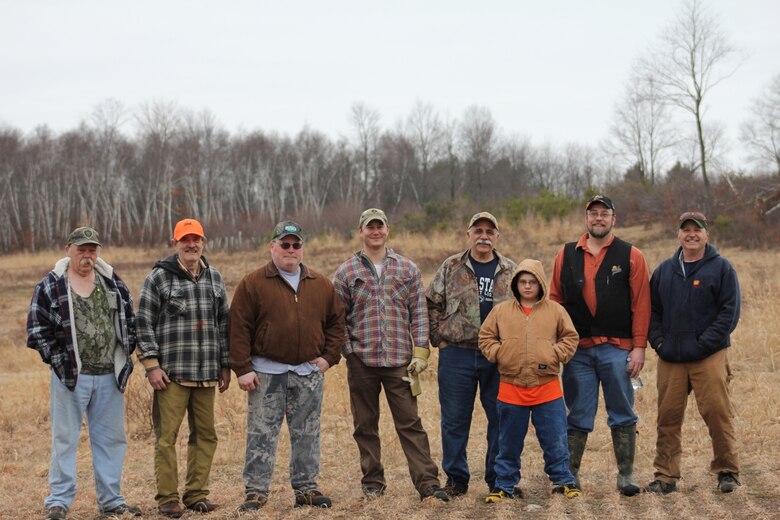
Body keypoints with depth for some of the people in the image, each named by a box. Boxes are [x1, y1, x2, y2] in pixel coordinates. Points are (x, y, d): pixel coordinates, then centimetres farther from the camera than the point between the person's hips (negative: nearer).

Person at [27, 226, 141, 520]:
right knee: (65, 439, 2)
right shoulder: (50, 286, -3)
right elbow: (37, 330, -3)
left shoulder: (113, 283, 8)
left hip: (110, 376, 4)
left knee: (111, 439, 9)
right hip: (70, 375, -4)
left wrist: (124, 355, 6)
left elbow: (130, 321, 15)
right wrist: (58, 360, -8)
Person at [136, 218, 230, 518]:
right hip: (171, 372, -5)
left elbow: (223, 323, 17)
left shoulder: (214, 277, 13)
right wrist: (151, 365, -9)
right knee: (166, 436, -3)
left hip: (206, 374, 5)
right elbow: (144, 323, -3)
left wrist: (225, 364, 14)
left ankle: (196, 494, 18)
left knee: (205, 435, 8)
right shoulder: (159, 277, -1)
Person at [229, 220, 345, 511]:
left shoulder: (321, 285, 9)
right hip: (267, 373, -3)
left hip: (309, 373, 3)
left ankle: (306, 489, 19)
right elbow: (239, 329, -5)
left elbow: (336, 322, 15)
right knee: (261, 435, -1)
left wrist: (329, 357, 4)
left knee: (307, 435, 9)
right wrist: (243, 369, -10)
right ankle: (256, 492, 6)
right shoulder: (253, 284, -2)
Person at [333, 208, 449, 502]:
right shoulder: (346, 273, 4)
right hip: (361, 361, 0)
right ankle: (372, 482, 20)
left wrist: (420, 353, -2)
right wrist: (348, 351, -3)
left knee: (410, 423, -1)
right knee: (365, 426, 8)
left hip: (400, 361, 0)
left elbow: (418, 313, 5)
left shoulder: (407, 269, 6)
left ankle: (428, 483, -1)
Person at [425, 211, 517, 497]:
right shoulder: (451, 267, 4)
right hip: (457, 355, -1)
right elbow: (431, 305, 7)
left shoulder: (511, 271, 8)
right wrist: (439, 338, 0)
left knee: (501, 418, 5)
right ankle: (456, 478, 15)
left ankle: (499, 477, 17)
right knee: (454, 419, 4)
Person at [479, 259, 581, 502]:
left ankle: (562, 481, 20)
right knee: (509, 443, 10)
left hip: (547, 389, -1)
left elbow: (570, 337, 6)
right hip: (511, 389, 1)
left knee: (555, 441, 5)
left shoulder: (555, 311, 3)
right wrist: (498, 354, -5)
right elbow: (485, 337, 9)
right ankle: (504, 485, 21)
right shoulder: (501, 311, 4)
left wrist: (555, 354, -7)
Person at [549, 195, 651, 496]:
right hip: (577, 349, 2)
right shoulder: (567, 255, 10)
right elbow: (555, 300, 11)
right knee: (578, 417, 6)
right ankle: (570, 475, 14)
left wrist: (639, 347, -7)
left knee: (622, 415, 3)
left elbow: (641, 304, -1)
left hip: (616, 349, -1)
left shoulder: (631, 256, 3)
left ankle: (625, 476, 11)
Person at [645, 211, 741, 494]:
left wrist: (705, 343, -11)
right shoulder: (665, 270, 14)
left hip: (710, 357, -4)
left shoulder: (721, 268, 1)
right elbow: (651, 309, 18)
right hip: (670, 359, 4)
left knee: (718, 413, -5)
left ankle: (727, 471, 9)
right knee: (668, 418, 4)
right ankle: (666, 476, 11)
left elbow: (730, 311, -4)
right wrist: (658, 341, 2)